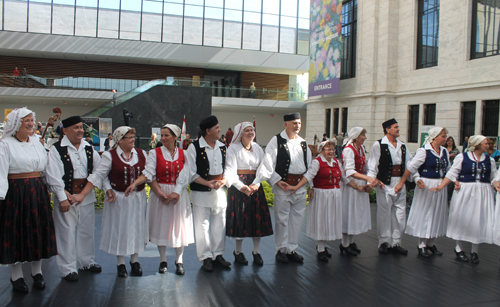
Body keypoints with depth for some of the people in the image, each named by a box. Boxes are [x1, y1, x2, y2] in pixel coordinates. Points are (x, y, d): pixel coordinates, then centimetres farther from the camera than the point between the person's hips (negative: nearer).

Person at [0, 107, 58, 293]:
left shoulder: (37, 143, 11)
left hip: (38, 192, 5)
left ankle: (37, 272, 24)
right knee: (17, 232, 3)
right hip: (16, 193, -5)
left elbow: (45, 169, 15)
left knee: (38, 230, 10)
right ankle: (17, 276, 17)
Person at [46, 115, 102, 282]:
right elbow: (54, 176, -12)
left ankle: (86, 261, 31)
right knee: (67, 232, 1)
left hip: (87, 195, 5)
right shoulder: (57, 149, -7)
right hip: (66, 195, -5)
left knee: (86, 230, 15)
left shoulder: (89, 148, 8)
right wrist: (62, 198, -17)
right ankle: (68, 268, 14)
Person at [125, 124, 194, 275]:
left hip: (179, 194, 1)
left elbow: (184, 176, -5)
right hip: (159, 193, -1)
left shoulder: (182, 154, 3)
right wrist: (134, 184, -27)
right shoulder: (155, 153, 0)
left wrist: (176, 193, -16)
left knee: (179, 225, 3)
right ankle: (163, 260, 19)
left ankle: (179, 261, 15)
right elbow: (149, 173, -12)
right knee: (161, 224, 4)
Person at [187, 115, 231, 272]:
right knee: (202, 226, 3)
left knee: (219, 224, 11)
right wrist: (208, 183, -17)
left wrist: (223, 181, -9)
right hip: (201, 192, -4)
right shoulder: (194, 147, -8)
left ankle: (218, 255, 25)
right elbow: (191, 173, -8)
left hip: (220, 191, 5)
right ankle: (205, 257, 16)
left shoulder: (222, 147, 7)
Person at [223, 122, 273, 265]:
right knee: (240, 217, 0)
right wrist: (242, 186, -24)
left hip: (255, 186, 4)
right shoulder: (234, 148, -3)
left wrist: (256, 184, -14)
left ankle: (256, 251, 16)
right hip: (239, 186, -4)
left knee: (257, 217, 4)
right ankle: (238, 251, 16)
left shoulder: (257, 148, 11)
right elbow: (230, 171, -11)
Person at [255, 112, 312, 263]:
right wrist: (277, 181, -15)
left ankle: (292, 249, 23)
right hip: (283, 185, -5)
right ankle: (281, 250, 16)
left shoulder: (303, 143, 12)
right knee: (282, 219, 2)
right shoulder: (277, 140, -5)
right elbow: (268, 163, -9)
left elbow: (309, 165, 17)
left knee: (297, 218, 10)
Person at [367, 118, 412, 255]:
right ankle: (384, 242, 15)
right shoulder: (379, 145, -5)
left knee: (399, 213, 9)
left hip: (400, 183, 6)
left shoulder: (402, 146, 12)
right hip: (385, 183, -5)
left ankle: (395, 242, 20)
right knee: (384, 213, 2)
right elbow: (372, 165, -8)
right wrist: (372, 179, -19)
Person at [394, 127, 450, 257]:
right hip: (426, 186, -7)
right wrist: (401, 183, -14)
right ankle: (422, 245, 14)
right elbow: (411, 167, -14)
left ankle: (430, 243, 26)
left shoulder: (445, 151, 7)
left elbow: (448, 169, 16)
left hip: (440, 186, 7)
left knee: (437, 214, 12)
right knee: (424, 213, 2)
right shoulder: (424, 151, -13)